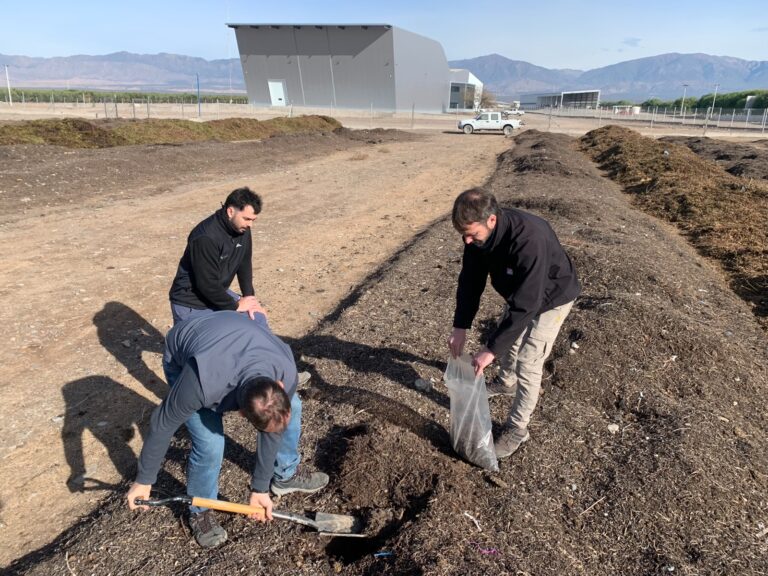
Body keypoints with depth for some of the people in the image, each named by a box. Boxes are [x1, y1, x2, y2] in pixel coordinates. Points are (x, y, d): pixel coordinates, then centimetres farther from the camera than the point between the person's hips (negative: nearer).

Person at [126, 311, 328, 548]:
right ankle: (200, 512, 14)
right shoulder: (204, 382, -45)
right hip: (182, 358, -3)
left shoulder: (286, 374, -32)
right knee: (210, 445, -17)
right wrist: (144, 480, -10)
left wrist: (260, 488, -5)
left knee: (294, 408, 1)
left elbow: (273, 433, -15)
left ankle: (286, 475, 26)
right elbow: (163, 423, -25)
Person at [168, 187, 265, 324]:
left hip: (217, 292, 8)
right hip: (190, 304, -8)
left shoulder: (242, 228, -7)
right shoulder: (206, 237, -32)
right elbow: (207, 283, -29)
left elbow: (244, 264, 0)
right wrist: (235, 306, -19)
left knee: (254, 314, 7)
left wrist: (249, 296, -10)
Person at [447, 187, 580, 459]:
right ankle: (506, 382, 52)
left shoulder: (529, 240, -43)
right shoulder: (478, 232, -21)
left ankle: (517, 428, 15)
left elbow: (525, 306, -40)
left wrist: (491, 349, -35)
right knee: (507, 339, 24)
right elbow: (470, 279, -12)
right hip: (519, 292, 7)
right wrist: (460, 326, -17)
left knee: (527, 365, -5)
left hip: (551, 299, -7)